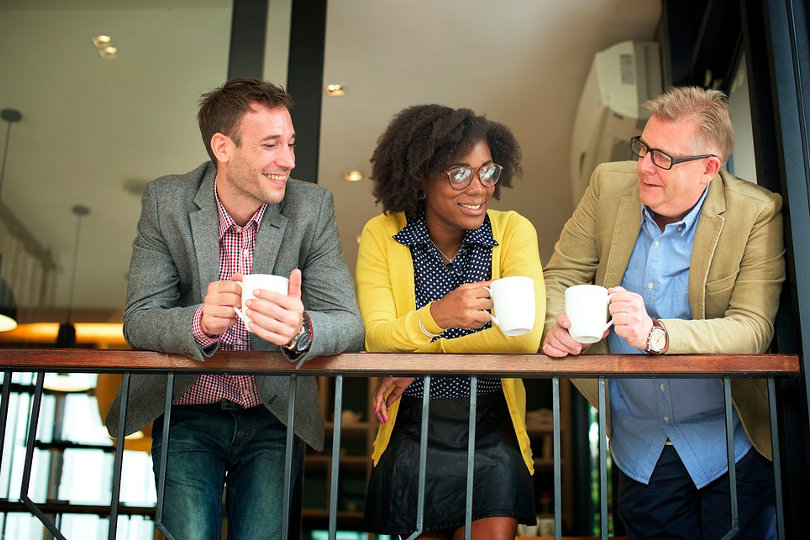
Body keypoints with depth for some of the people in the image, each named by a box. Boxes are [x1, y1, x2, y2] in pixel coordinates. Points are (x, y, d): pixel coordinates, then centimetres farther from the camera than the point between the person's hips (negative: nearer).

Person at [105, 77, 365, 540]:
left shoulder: (312, 206, -6)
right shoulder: (167, 201, -5)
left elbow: (350, 325, -12)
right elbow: (138, 322, -9)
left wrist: (301, 329, -36)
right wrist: (201, 323, -32)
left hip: (274, 419, 0)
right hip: (188, 415, 0)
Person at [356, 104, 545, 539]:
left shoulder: (513, 231, -5)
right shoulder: (382, 235, -4)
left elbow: (525, 336, -17)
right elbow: (375, 340, -14)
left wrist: (421, 359, -16)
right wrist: (436, 315, -34)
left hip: (493, 429, 0)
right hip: (411, 433, 1)